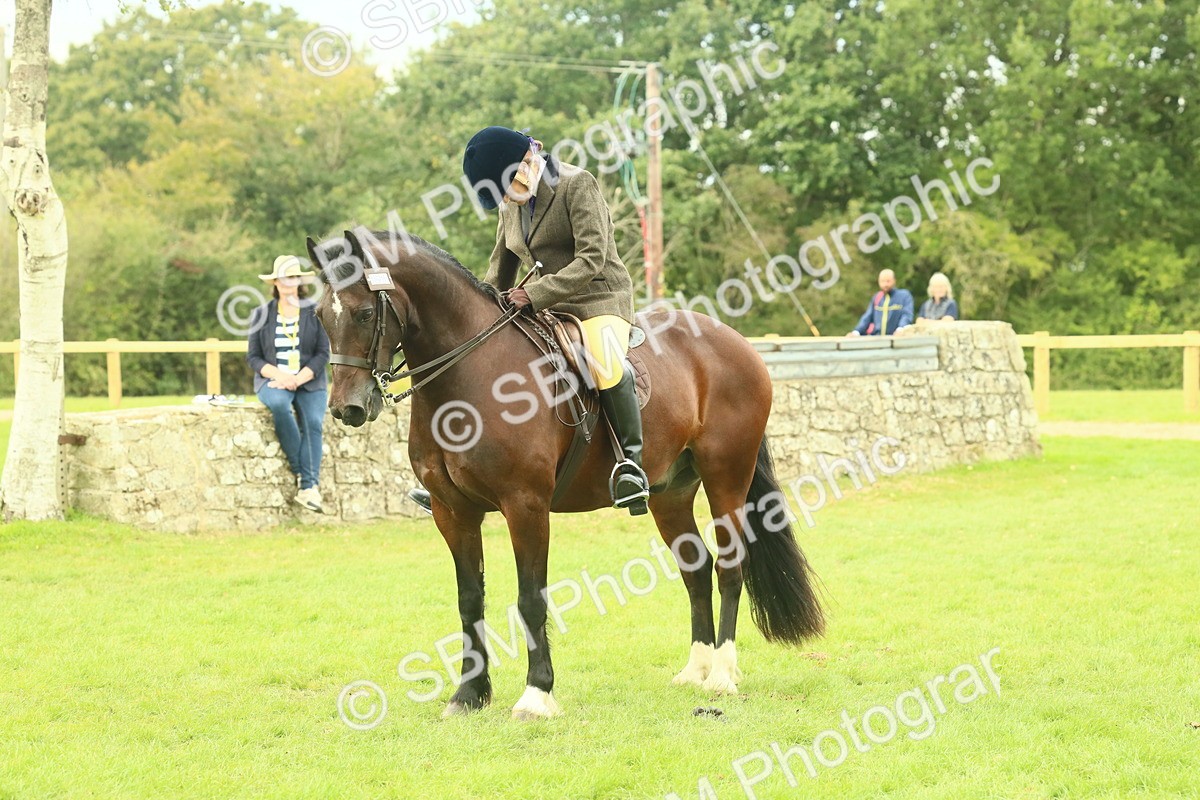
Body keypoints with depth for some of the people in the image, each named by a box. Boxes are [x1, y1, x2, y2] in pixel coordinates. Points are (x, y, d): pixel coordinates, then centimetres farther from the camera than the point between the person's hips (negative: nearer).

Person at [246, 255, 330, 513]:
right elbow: (253, 357, 6)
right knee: (279, 403, -36)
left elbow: (323, 354, 1)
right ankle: (301, 473, -29)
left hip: (309, 382, 0)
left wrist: (298, 379, -15)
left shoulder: (315, 313, 7)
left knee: (313, 422, -29)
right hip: (273, 379, 0)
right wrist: (279, 375, -14)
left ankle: (309, 485, -34)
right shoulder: (261, 315, 10)